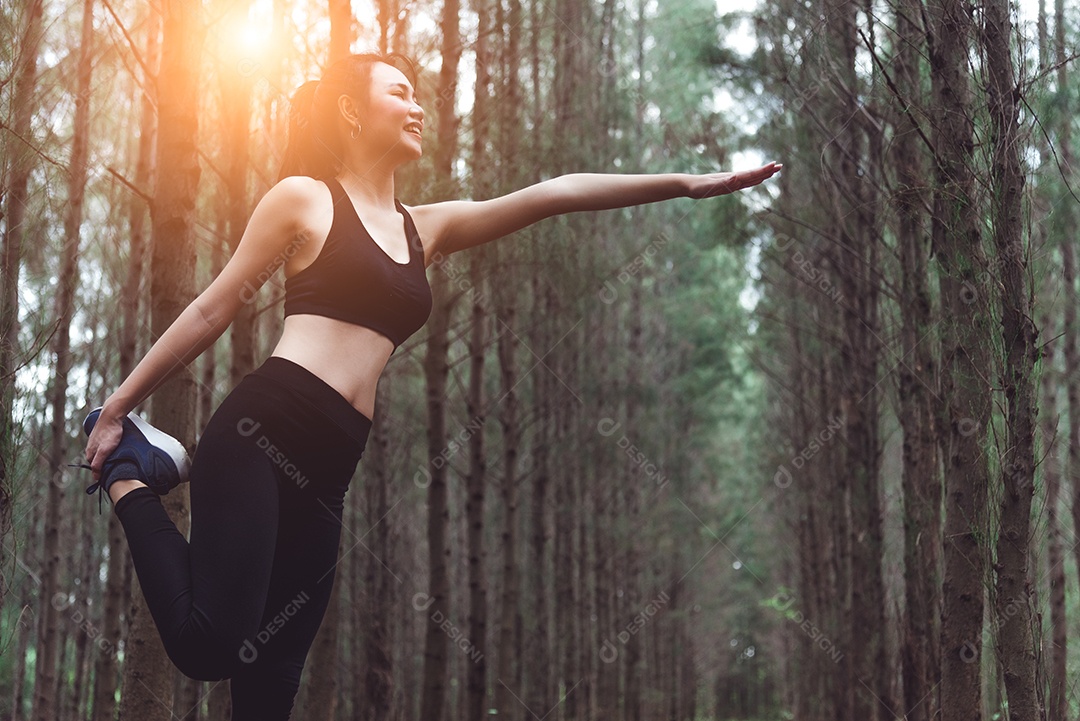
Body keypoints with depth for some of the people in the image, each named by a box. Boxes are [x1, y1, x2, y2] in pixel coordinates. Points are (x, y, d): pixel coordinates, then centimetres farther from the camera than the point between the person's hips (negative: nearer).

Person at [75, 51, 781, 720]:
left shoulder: (425, 228, 21)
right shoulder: (304, 197, 5)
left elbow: (553, 194, 18)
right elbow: (213, 310, 6)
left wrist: (685, 183, 15)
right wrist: (119, 403, 7)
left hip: (327, 467, 6)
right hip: (262, 431, -6)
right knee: (211, 646, -19)